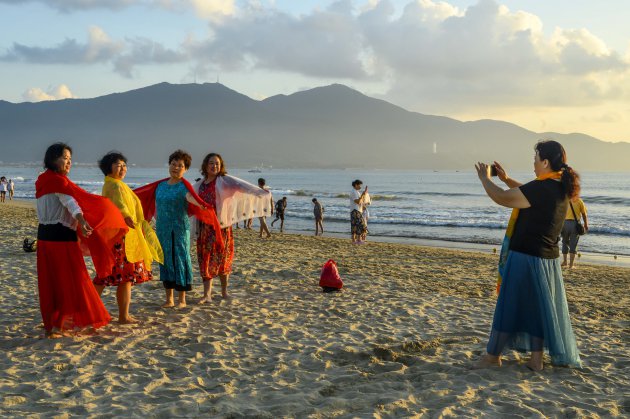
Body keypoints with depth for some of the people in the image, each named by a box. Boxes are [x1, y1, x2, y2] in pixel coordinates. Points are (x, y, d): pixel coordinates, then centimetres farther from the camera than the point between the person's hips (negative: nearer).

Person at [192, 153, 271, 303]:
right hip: (204, 227, 4)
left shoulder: (224, 180, -4)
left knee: (222, 258, 4)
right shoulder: (199, 185, 12)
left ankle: (224, 291, 18)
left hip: (221, 225, -4)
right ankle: (207, 294, 5)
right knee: (205, 259, 2)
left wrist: (258, 191, -39)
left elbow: (240, 185, -23)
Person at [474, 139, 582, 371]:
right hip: (548, 259, 8)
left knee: (509, 305, 4)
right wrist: (506, 179, 21)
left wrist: (484, 178, 0)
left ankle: (493, 355, 17)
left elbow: (502, 198, -15)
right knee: (539, 307, 15)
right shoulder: (561, 188, 5)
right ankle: (536, 358, 21)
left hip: (525, 258, -8)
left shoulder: (540, 189, -23)